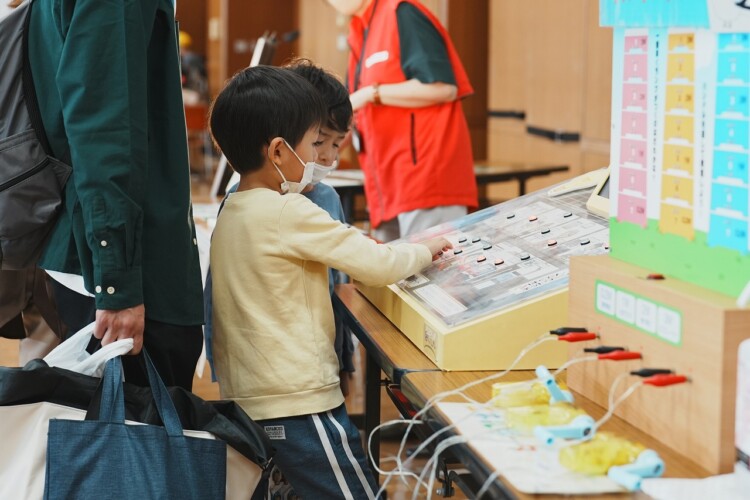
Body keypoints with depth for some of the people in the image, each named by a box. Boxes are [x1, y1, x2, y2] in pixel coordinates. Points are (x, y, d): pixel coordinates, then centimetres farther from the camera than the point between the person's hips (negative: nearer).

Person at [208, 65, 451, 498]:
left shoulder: (232, 212, 8)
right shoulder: (290, 213, -18)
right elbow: (379, 266, -15)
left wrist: (358, 243, 11)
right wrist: (425, 251, 3)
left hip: (244, 397, 9)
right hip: (296, 403, -9)